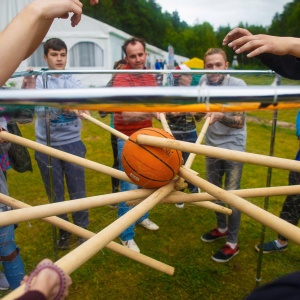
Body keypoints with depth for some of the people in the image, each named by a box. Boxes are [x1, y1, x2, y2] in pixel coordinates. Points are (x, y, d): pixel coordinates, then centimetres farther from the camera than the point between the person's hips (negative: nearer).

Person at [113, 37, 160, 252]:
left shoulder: (150, 77, 6)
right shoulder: (121, 80, -17)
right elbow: (126, 115, -30)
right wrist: (150, 112, -44)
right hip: (128, 140, -7)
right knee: (130, 187, -3)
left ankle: (142, 216, 41)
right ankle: (126, 236, 12)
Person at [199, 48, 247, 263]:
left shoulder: (238, 85, -19)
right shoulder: (204, 81, -4)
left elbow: (240, 122, -26)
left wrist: (220, 116, -43)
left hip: (233, 147, -5)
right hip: (212, 146, 6)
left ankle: (232, 243, 15)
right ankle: (222, 227, 39)